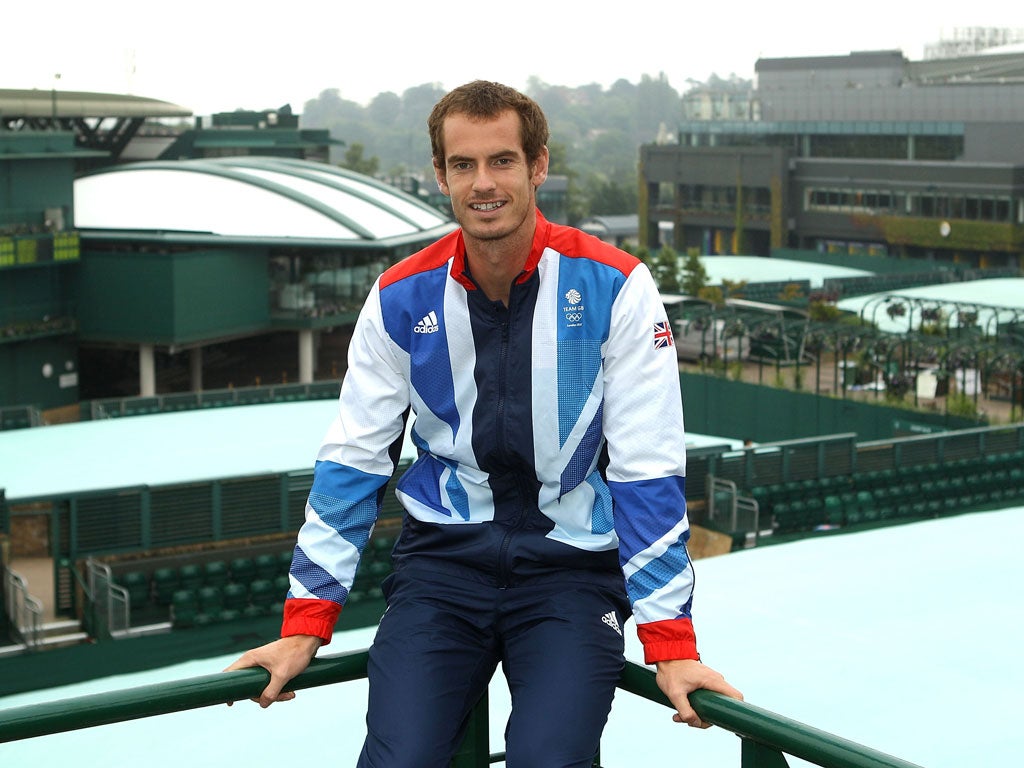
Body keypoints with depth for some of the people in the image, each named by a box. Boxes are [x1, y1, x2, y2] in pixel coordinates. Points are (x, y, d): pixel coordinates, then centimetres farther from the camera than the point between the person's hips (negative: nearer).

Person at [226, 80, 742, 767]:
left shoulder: (614, 289, -9)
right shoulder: (402, 299, 0)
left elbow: (648, 473, -8)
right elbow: (351, 464, 5)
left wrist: (671, 645, -11)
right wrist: (304, 627, 1)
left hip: (571, 563, -2)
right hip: (443, 559, 2)